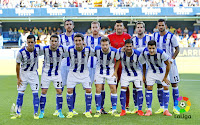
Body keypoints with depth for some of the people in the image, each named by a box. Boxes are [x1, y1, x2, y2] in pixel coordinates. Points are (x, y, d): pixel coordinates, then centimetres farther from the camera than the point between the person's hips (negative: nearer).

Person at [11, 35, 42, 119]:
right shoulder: (21, 52, -19)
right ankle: (18, 113, 12)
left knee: (35, 93, -5)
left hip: (34, 74, 1)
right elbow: (18, 65, -8)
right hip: (23, 73, -1)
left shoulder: (38, 48, -14)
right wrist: (18, 78, -7)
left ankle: (35, 113, 4)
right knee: (20, 94, 1)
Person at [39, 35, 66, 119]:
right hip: (46, 73, -1)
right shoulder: (45, 49, -18)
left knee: (59, 92, -2)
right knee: (43, 92, -1)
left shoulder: (62, 49, -14)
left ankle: (59, 112, 10)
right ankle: (42, 112, 11)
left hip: (57, 73, 1)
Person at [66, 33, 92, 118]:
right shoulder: (70, 50, -17)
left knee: (88, 90, -7)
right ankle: (70, 111, 7)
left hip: (84, 73, 1)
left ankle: (88, 111, 8)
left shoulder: (88, 49, -15)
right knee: (69, 90, -8)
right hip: (73, 72, 0)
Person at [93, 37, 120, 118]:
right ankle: (98, 110, 4)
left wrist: (115, 71, -3)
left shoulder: (114, 51, -22)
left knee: (113, 89, -5)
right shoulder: (97, 49, -23)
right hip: (99, 71, 0)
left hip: (110, 71, 0)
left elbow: (118, 60, -1)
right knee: (98, 89, -5)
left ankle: (114, 110, 5)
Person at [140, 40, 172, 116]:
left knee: (166, 87, -7)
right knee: (149, 88, -8)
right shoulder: (144, 53, -25)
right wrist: (144, 75, 1)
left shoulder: (161, 53, -34)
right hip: (151, 71, 2)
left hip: (162, 71, -2)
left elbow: (168, 64, -20)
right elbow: (143, 64, -4)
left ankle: (166, 110, 2)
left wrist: (165, 77, -15)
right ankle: (149, 110, 0)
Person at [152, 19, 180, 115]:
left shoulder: (171, 36, -7)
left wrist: (172, 59, -15)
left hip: (170, 63, -4)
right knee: (159, 85, 3)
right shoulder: (155, 36, 6)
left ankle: (175, 107, 3)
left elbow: (177, 49, -4)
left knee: (174, 84, -3)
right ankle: (161, 107, 10)